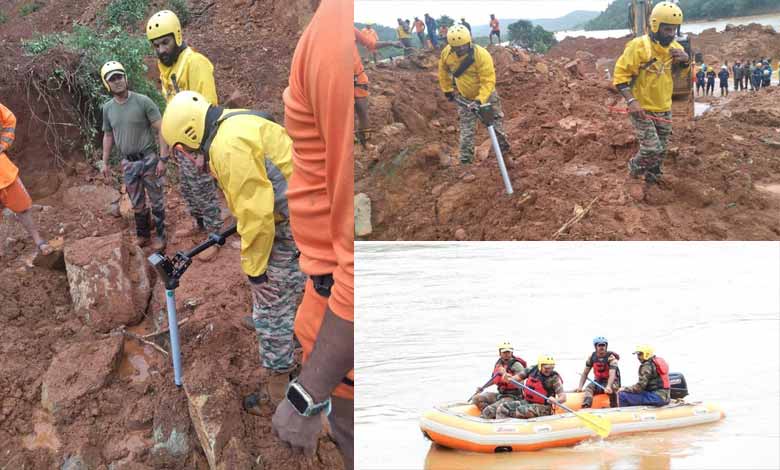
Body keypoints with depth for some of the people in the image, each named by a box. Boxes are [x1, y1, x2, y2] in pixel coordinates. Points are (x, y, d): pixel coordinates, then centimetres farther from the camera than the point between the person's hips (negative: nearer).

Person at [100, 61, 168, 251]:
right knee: (137, 204, 14)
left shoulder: (143, 101, -13)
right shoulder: (107, 108, 1)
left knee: (156, 200, 5)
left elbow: (161, 130, -12)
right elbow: (108, 135, 14)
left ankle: (160, 235, 18)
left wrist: (163, 158, -16)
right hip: (128, 163, 4)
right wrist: (105, 162, 13)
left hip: (148, 159, -4)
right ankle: (142, 234, 29)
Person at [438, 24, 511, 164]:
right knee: (467, 131, 5)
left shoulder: (482, 55, -33)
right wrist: (447, 90, 9)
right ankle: (465, 160, 15)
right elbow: (443, 70, 4)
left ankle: (504, 149, 35)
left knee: (495, 123, 13)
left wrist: (480, 100, -43)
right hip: (465, 97, 3)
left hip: (485, 94, -3)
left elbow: (488, 81, -34)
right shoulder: (447, 53, -18)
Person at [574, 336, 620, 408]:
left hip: (611, 382, -4)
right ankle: (585, 407, -45)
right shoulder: (592, 357, 1)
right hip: (598, 382, 4)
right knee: (589, 387, -25)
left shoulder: (611, 357, -14)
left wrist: (608, 387, -46)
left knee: (611, 389, -36)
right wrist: (580, 387, -8)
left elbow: (612, 374, -28)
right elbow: (585, 373, 5)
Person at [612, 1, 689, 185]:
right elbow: (620, 75, -16)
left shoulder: (675, 48, 2)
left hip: (664, 109, 6)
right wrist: (631, 101, -26)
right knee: (652, 149, -12)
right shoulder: (638, 46, -18)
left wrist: (685, 61, -9)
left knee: (661, 151, 13)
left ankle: (652, 182, 32)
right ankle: (634, 169, 17)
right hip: (642, 109, -6)